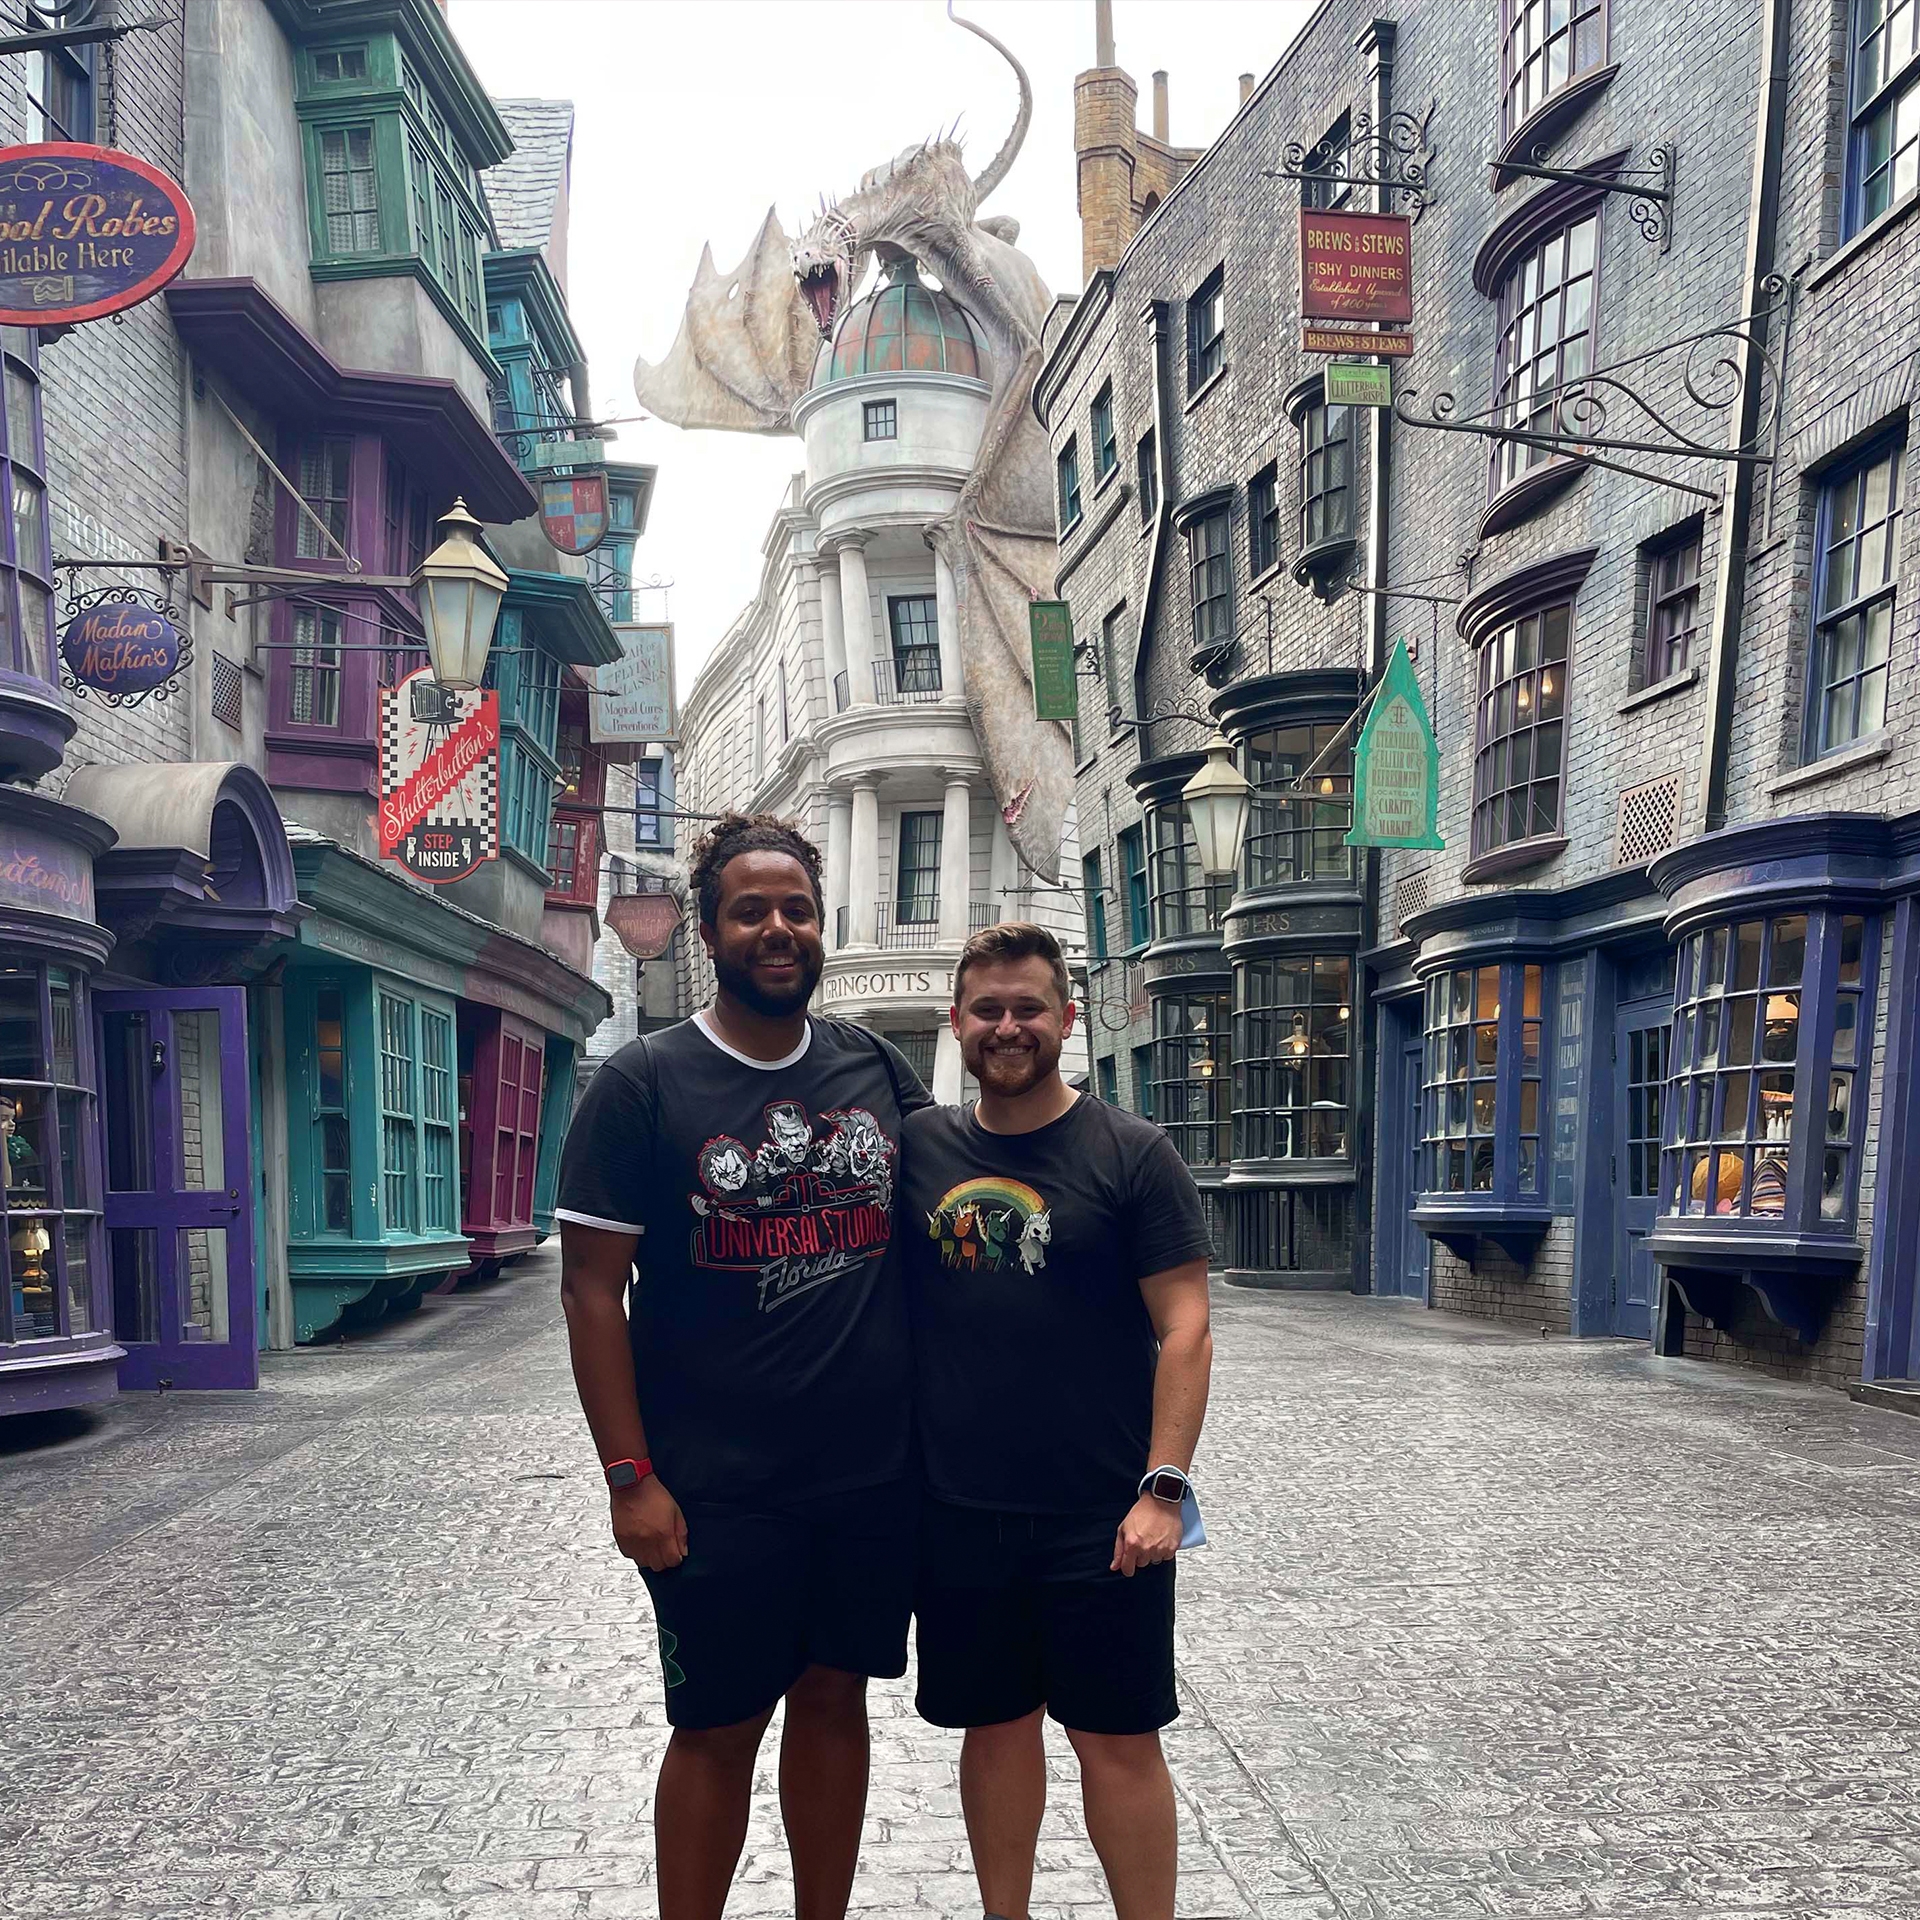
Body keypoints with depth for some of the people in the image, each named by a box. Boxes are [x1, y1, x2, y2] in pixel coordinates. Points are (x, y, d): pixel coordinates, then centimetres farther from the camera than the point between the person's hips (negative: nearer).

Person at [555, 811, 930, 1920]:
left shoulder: (880, 1071, 5)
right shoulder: (645, 1084, -7)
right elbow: (593, 1287, -8)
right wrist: (629, 1477, -13)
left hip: (876, 1473, 4)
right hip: (718, 1493, -4)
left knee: (835, 1699, 16)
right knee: (719, 1730, 6)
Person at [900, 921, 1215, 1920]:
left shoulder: (1133, 1153, -5)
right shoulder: (921, 1147, 4)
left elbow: (1185, 1328, -8)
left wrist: (1163, 1486, -15)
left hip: (1100, 1517, -3)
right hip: (956, 1510, 3)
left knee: (1117, 1737, 5)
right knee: (995, 1725, 15)